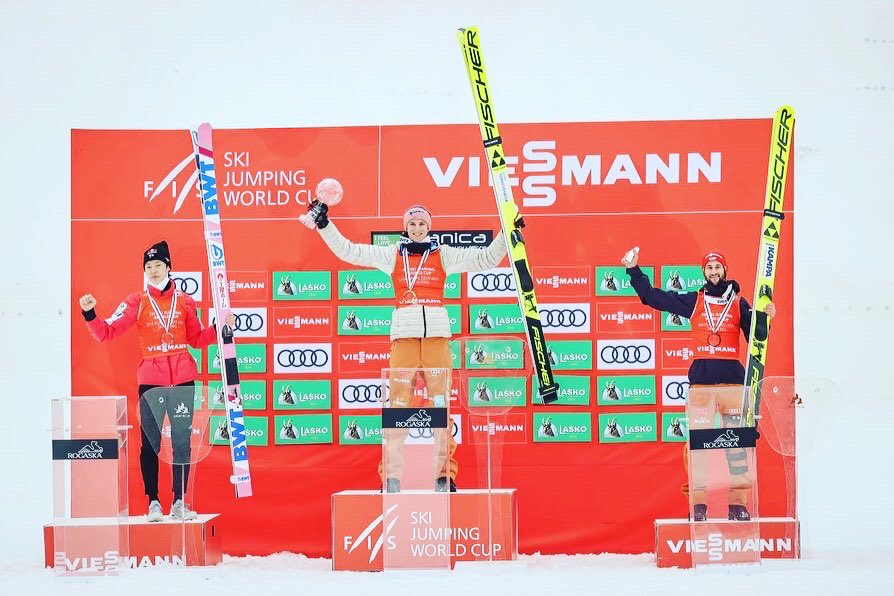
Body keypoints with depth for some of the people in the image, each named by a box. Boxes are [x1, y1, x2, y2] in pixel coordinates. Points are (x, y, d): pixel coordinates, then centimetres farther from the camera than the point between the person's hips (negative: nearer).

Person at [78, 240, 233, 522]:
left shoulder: (184, 302, 8)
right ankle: (153, 503, 8)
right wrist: (89, 314, -20)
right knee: (150, 443, 0)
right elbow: (107, 332, -5)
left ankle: (179, 502, 13)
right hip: (150, 380, -2)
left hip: (183, 380, 2)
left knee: (182, 441, 5)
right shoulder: (137, 302, 2)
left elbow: (198, 338, 15)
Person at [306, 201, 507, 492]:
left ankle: (444, 474, 2)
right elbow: (347, 250, 13)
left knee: (440, 404, -4)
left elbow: (487, 258, 11)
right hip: (403, 334, 0)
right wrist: (323, 224, 8)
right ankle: (392, 476, -2)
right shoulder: (392, 254, 13)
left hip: (437, 334, 0)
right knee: (398, 405, -6)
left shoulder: (444, 254, 12)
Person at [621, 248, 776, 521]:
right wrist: (633, 271, 7)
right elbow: (653, 297, 11)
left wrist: (763, 317, -11)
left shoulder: (739, 303, 11)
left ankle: (739, 504, 3)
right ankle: (697, 504, 1)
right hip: (701, 377, 0)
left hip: (732, 376, 0)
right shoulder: (692, 301, 11)